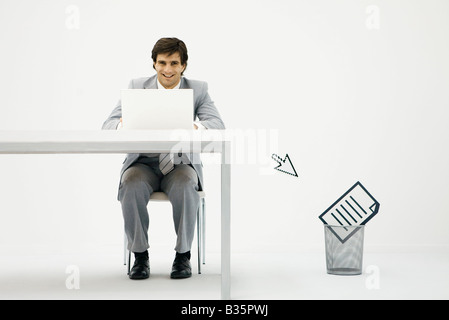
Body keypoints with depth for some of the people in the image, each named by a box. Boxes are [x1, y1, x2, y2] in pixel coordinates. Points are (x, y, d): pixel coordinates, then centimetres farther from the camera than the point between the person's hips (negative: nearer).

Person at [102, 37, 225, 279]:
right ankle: (140, 255, -13)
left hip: (181, 163, 0)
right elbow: (108, 125, -5)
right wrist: (124, 124, -30)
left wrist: (196, 127, -35)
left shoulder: (198, 89, 3)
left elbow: (217, 124, -11)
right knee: (130, 185, -31)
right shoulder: (136, 87, 3)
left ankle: (183, 255, -15)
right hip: (143, 162, 1)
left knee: (185, 186, -33)